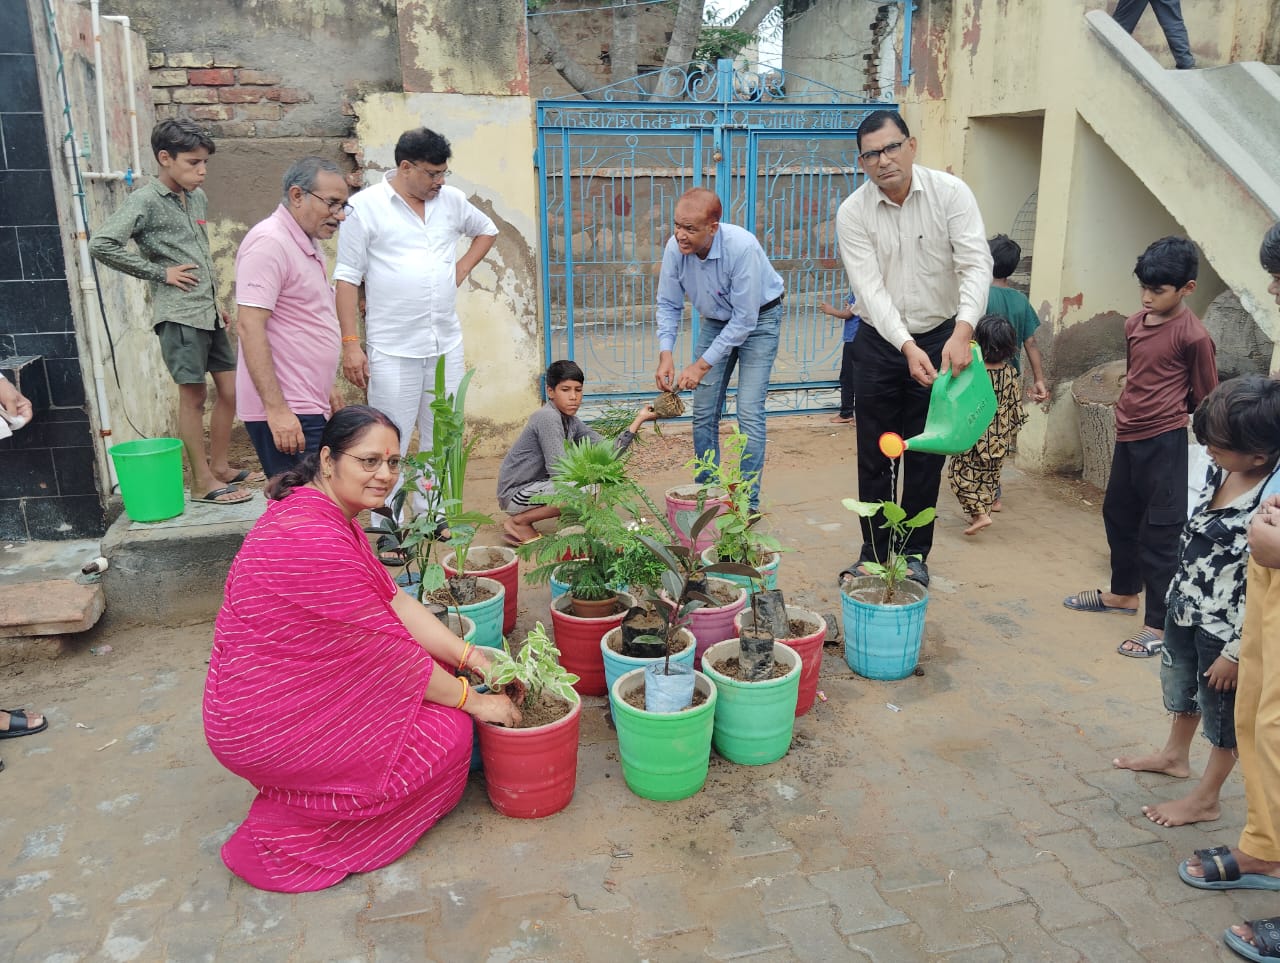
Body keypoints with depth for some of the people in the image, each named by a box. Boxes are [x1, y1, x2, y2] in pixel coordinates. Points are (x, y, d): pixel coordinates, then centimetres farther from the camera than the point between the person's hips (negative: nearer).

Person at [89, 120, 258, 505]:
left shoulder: (198, 198, 13)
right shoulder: (145, 201, -9)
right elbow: (101, 244, -19)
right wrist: (159, 272, -14)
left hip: (208, 311, 7)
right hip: (178, 314, -7)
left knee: (230, 389, 10)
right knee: (194, 395, -2)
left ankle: (220, 466, 24)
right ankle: (202, 483, 7)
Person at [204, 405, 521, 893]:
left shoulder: (331, 516, 3)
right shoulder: (314, 540, -29)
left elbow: (394, 601, 3)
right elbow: (388, 651, -22)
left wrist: (471, 656, -5)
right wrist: (474, 700, -11)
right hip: (268, 724, -10)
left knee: (436, 668, 9)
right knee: (448, 732, -7)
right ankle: (289, 835, 5)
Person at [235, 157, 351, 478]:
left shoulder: (307, 244, 18)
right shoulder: (269, 242, -14)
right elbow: (250, 327, -21)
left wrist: (324, 389, 26)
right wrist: (276, 409, -25)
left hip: (307, 407, 10)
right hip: (283, 413, -10)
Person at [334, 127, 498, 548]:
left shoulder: (451, 199, 8)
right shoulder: (366, 206, -5)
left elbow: (486, 229, 28)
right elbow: (347, 278, -6)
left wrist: (463, 267, 11)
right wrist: (350, 343, -12)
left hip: (447, 344, 5)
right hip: (392, 350, -5)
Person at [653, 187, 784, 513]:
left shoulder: (742, 247, -35)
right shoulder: (675, 248, -20)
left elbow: (745, 319, -30)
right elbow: (668, 305, -7)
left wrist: (702, 365, -28)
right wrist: (665, 355, -22)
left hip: (758, 318, -5)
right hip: (715, 320, 5)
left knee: (749, 411, -12)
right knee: (703, 411, 3)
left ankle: (748, 502, -3)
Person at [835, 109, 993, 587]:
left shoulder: (950, 193, -11)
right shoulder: (853, 212, -10)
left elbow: (977, 264, -20)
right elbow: (871, 288, -18)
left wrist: (962, 332, -36)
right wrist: (908, 346, -32)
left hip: (941, 338, 0)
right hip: (880, 342, 1)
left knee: (926, 457, 7)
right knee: (874, 456, 7)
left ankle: (914, 554, 23)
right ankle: (873, 552, 23)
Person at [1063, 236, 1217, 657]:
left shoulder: (1193, 336, -14)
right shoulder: (1134, 324, 7)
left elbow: (1206, 398, -5)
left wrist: (1166, 410, 5)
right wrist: (1129, 413, 14)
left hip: (1164, 442, -8)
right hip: (1127, 437, 8)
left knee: (1159, 532, -2)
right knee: (1118, 515, 20)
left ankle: (1159, 623, 7)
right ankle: (1124, 593, 40)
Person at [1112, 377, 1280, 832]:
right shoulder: (1223, 471, -7)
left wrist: (1235, 652, -18)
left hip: (1226, 628, -8)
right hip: (1187, 607, 8)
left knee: (1223, 713, 14)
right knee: (1179, 686, 28)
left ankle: (1206, 798, 32)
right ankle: (1174, 755, 52)